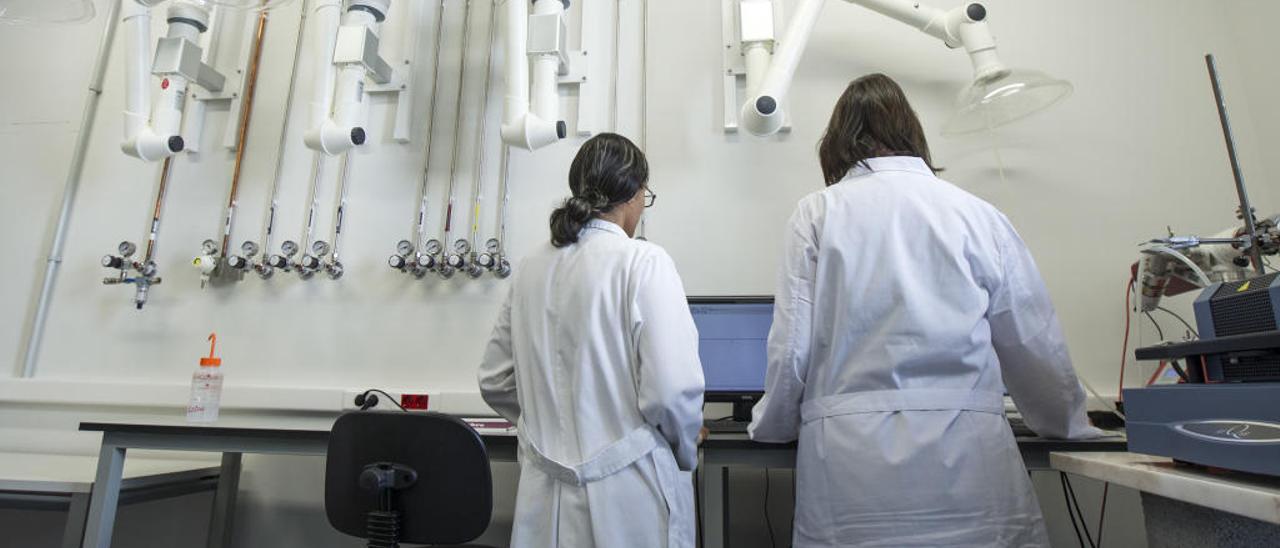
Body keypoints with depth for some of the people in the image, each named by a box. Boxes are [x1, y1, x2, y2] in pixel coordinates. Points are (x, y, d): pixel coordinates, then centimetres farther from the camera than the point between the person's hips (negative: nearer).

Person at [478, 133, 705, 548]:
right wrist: (686, 453, 0)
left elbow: (495, 382, 7)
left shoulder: (530, 269, 1)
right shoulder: (643, 262, -15)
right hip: (627, 491, -5)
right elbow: (672, 389, -19)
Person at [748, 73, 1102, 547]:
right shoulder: (978, 214, 5)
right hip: (968, 463, 2)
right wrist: (1067, 421, 30)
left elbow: (791, 348, -3)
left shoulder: (818, 213, -1)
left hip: (853, 469, -1)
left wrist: (771, 425, 15)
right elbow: (1034, 345, 11)